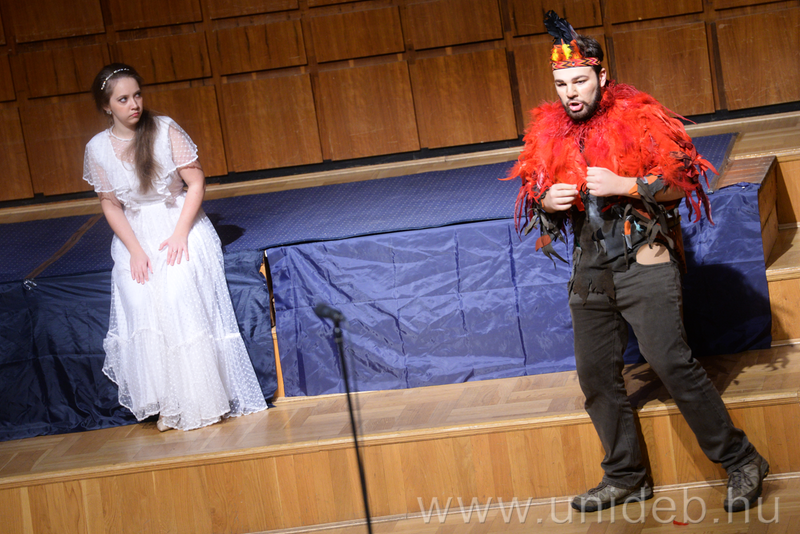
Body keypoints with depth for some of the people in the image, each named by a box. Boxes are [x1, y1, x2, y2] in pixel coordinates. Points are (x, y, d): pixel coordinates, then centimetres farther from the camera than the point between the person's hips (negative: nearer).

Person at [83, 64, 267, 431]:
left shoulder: (165, 130, -9)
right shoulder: (98, 149, -3)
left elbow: (196, 182, -6)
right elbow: (110, 204, 3)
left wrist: (180, 233, -14)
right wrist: (135, 250, -7)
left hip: (182, 226, -2)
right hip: (135, 235, 2)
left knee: (181, 297, -23)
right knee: (142, 305, -19)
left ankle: (205, 400, -11)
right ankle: (169, 407, -10)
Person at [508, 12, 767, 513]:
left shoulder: (638, 119, -8)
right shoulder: (549, 132, 7)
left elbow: (680, 183, -10)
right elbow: (535, 195, 17)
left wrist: (624, 185, -21)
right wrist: (548, 201, -5)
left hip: (643, 264, -6)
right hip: (591, 271, 6)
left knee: (672, 363, -13)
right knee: (596, 375, 9)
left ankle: (742, 462, -1)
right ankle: (626, 476, 23)